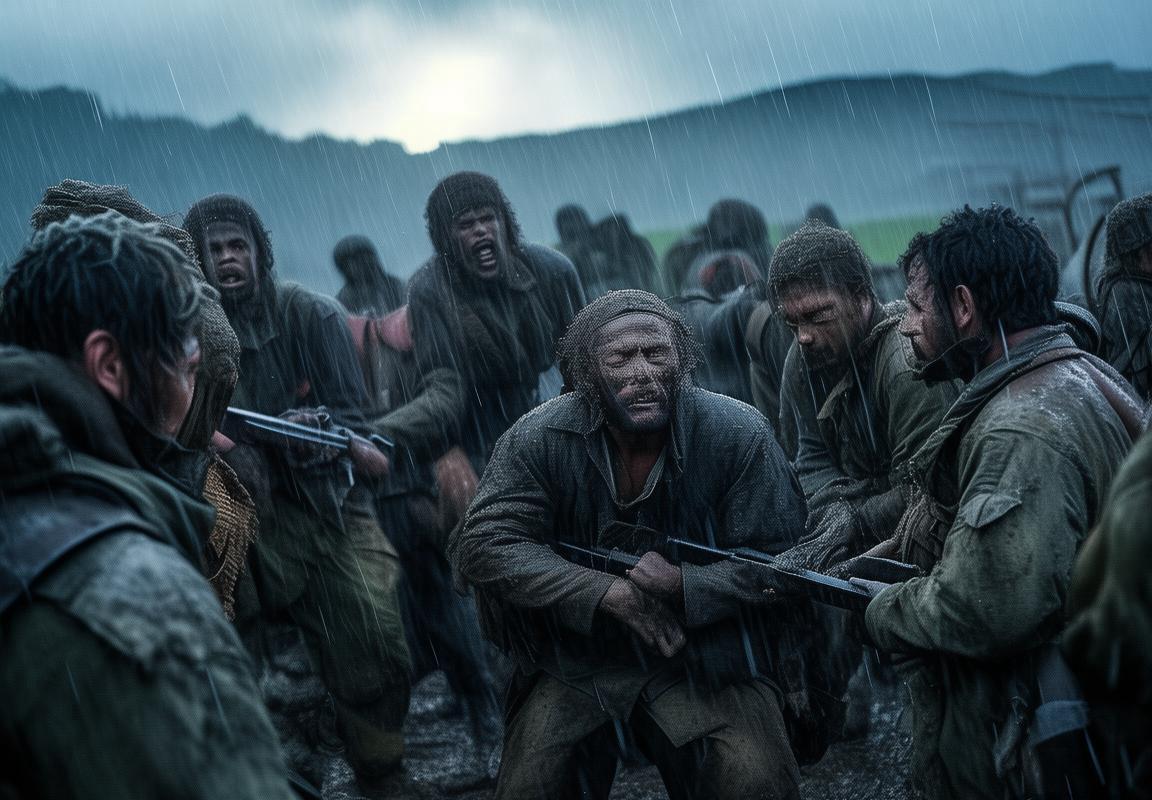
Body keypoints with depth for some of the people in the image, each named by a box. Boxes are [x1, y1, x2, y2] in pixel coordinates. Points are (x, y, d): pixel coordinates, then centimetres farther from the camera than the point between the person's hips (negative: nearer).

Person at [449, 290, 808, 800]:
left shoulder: (740, 435, -11)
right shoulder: (538, 440, -11)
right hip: (577, 661, 1)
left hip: (706, 657, 0)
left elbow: (777, 561, -7)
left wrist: (684, 585, -25)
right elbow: (482, 542, -15)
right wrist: (606, 593, -24)